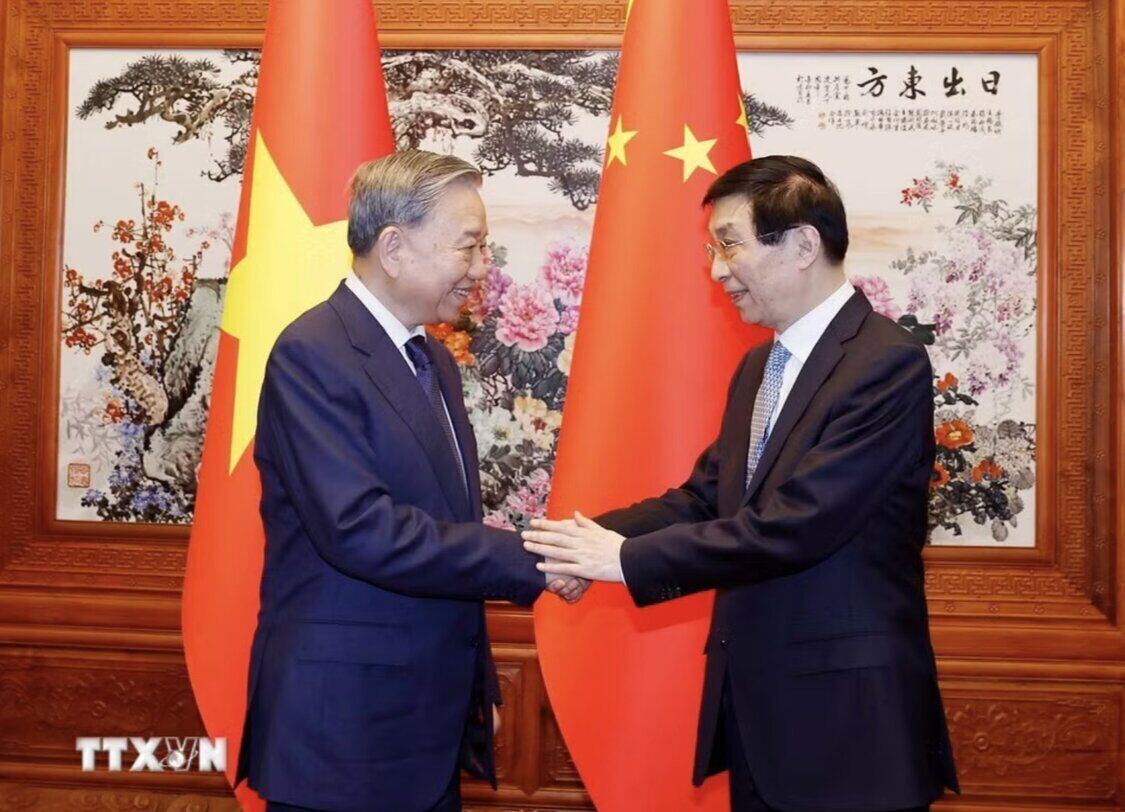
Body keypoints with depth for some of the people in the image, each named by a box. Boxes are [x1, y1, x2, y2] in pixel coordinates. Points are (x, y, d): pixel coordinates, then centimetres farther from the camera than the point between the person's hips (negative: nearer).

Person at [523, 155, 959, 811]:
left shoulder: (888, 362, -17)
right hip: (754, 701, 7)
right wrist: (595, 539, -9)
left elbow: (793, 525, -24)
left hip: (846, 709, -7)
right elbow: (703, 496, 8)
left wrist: (628, 557, -20)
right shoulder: (757, 367, 11)